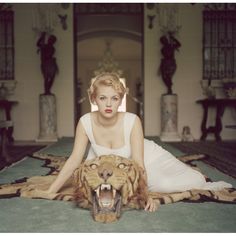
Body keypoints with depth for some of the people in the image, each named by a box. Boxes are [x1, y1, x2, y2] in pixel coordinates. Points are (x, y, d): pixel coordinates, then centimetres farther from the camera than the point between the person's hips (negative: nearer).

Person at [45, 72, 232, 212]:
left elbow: (138, 164, -29)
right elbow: (74, 161, -18)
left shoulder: (132, 121, -30)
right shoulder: (85, 122, -24)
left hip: (148, 158, -4)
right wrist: (50, 192, -22)